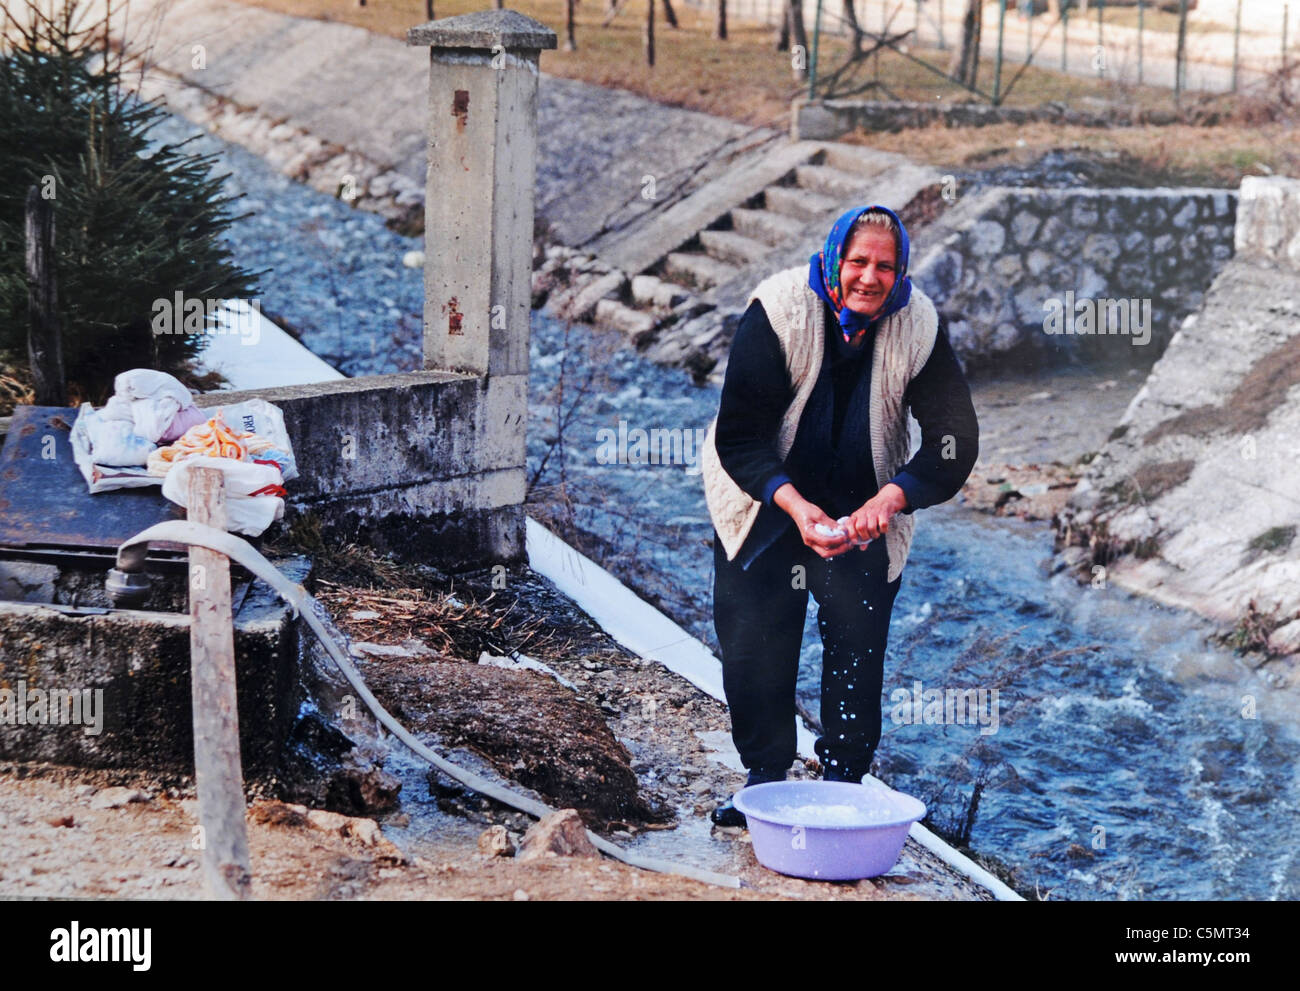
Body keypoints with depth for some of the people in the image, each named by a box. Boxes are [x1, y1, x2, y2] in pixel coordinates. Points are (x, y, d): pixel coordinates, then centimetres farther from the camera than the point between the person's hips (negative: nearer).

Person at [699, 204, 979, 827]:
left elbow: (955, 439, -17)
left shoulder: (921, 327, -18)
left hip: (867, 509, 1)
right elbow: (738, 434, -22)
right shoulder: (778, 310, -23)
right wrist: (794, 505, -36)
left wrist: (891, 499, -34)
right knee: (753, 642, -3)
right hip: (763, 495, -1)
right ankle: (764, 778, 12)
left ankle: (843, 782, 8)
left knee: (857, 642, -5)